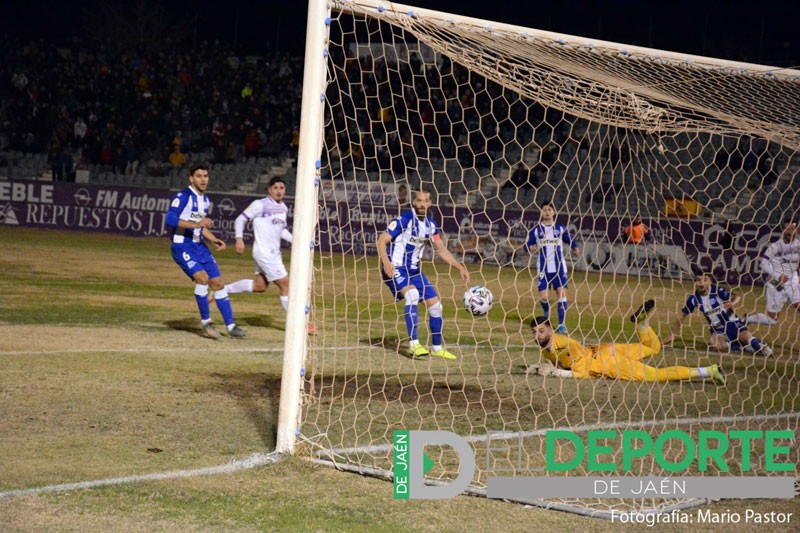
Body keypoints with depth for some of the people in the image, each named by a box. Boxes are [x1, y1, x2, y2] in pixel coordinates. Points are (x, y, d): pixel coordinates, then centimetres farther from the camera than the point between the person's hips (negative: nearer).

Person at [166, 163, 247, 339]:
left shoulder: (205, 200, 14)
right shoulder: (183, 197, -12)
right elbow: (170, 219, -25)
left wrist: (213, 240, 10)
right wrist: (196, 224, -31)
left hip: (200, 246, 8)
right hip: (182, 246, -8)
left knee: (218, 283, 2)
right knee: (202, 277, -24)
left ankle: (231, 326, 8)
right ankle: (205, 321, -8)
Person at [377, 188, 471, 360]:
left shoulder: (430, 224, 5)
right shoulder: (404, 220, -15)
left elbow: (442, 250, 12)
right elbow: (382, 240, -17)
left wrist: (460, 267, 3)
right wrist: (385, 262, -33)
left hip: (414, 270, 7)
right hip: (396, 269, -7)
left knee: (435, 302, 5)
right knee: (412, 294, -32)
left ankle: (437, 347, 22)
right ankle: (414, 344, -33)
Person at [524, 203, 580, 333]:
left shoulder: (560, 228, 5)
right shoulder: (536, 230, 3)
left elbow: (570, 240, 8)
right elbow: (527, 244, 3)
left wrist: (576, 248, -13)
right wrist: (530, 248, -20)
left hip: (559, 268, 0)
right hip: (543, 268, 0)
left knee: (562, 293, -10)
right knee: (543, 296, -6)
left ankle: (561, 324, -2)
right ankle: (547, 312, 30)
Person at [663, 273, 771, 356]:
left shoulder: (717, 290, -14)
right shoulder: (694, 298, -8)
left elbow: (737, 297, -19)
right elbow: (682, 316, 0)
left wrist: (732, 303, -42)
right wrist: (673, 334, -1)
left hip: (732, 323, -2)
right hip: (717, 329, 2)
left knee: (745, 336, -32)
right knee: (717, 345, -32)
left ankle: (760, 346, -6)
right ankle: (744, 347, -18)